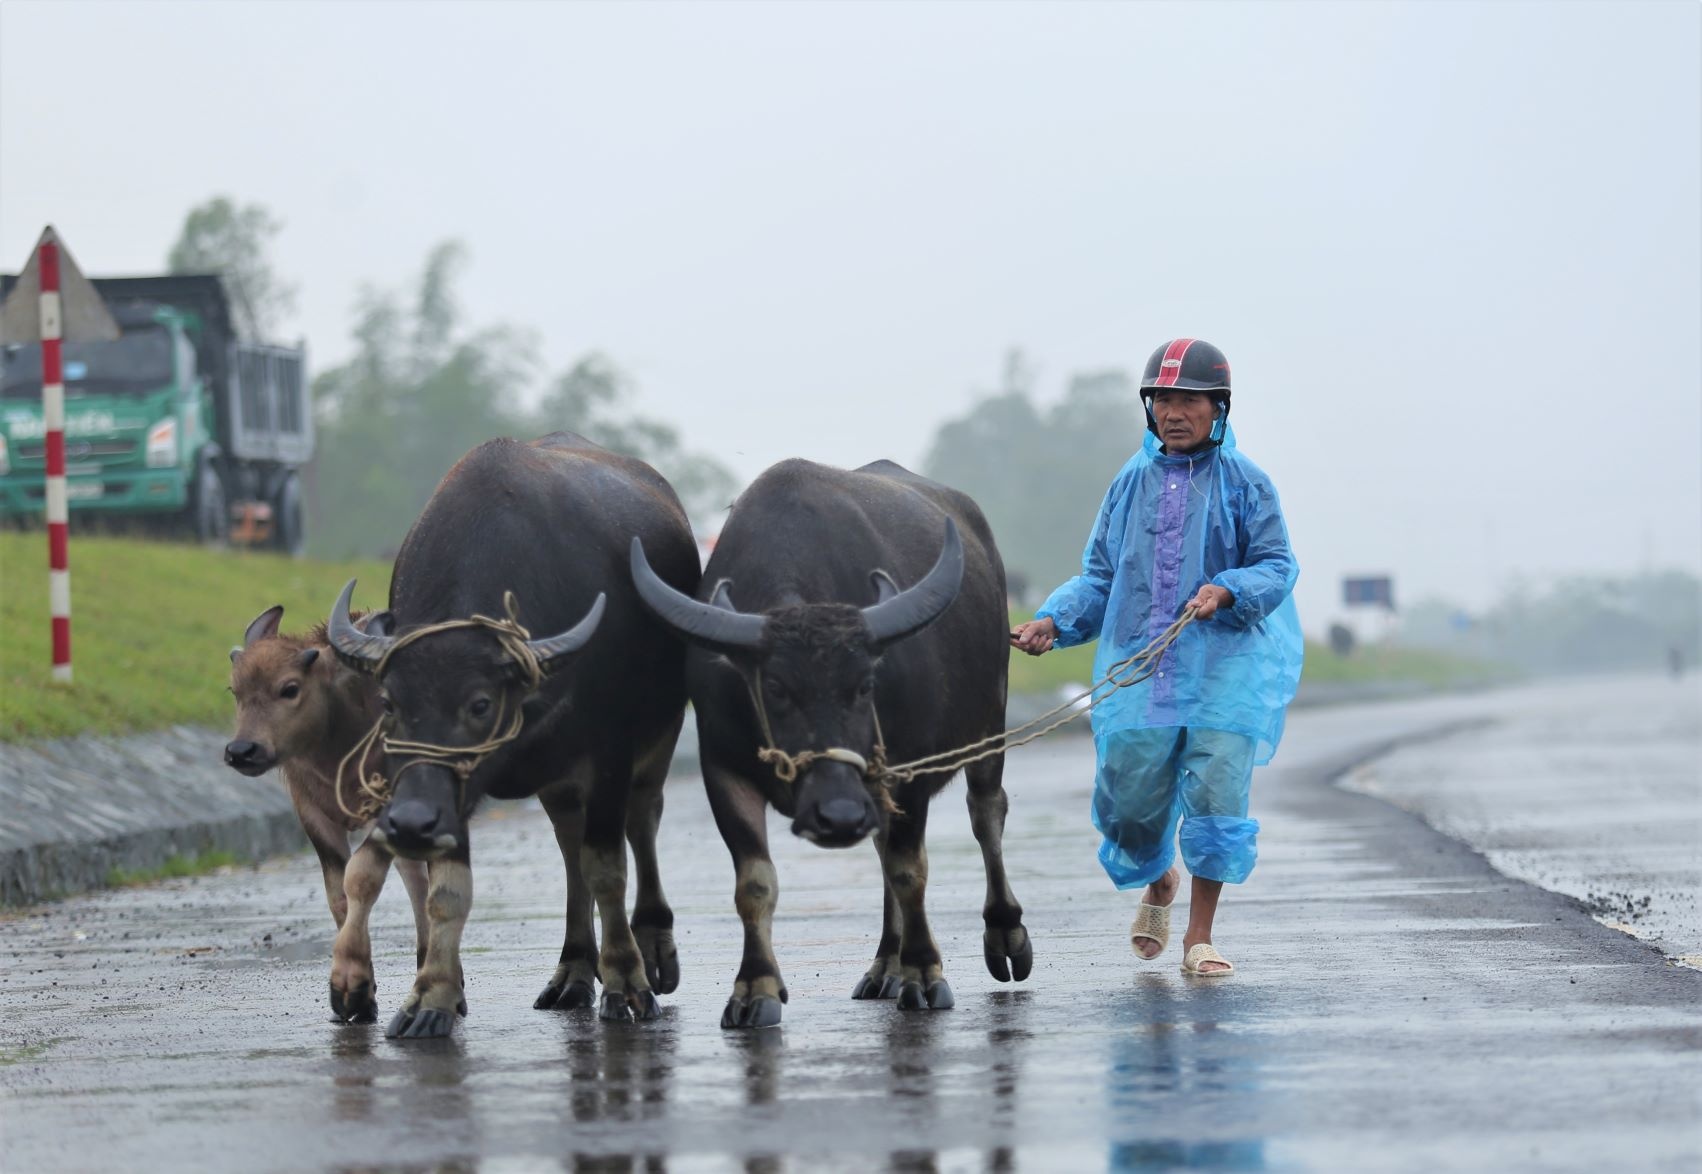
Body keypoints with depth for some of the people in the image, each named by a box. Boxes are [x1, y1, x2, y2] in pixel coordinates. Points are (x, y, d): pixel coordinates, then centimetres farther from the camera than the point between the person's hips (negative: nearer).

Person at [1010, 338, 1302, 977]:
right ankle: (1157, 883, 36)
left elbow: (1276, 566, -2)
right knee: (1128, 801, 2)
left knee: (1215, 796, -10)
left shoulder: (1244, 482, 2)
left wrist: (1226, 591, -21)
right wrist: (1052, 622, -2)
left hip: (1224, 666, -3)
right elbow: (1099, 578, 14)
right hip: (1138, 667, 3)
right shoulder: (1131, 483, 12)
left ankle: (1200, 934, 2)